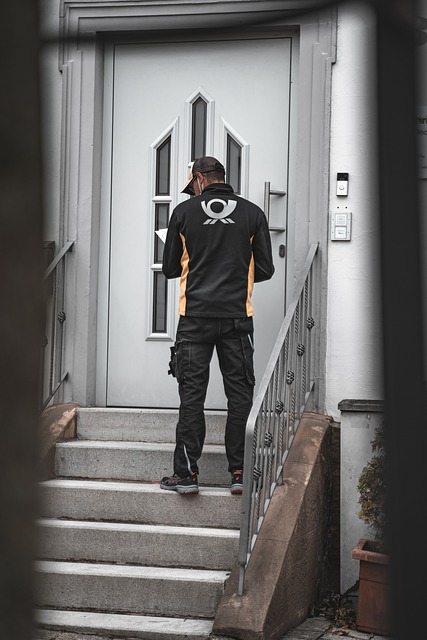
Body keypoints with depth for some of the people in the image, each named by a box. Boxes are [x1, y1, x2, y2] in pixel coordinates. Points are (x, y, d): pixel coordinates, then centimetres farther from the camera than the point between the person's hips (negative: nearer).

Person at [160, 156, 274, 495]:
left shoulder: (184, 212, 1)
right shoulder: (252, 213, 3)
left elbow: (170, 268, 8)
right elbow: (265, 270, 5)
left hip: (195, 316, 0)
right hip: (238, 316, 1)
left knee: (192, 396, 3)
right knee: (240, 396, 6)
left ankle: (187, 474, 2)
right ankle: (240, 473, 6)